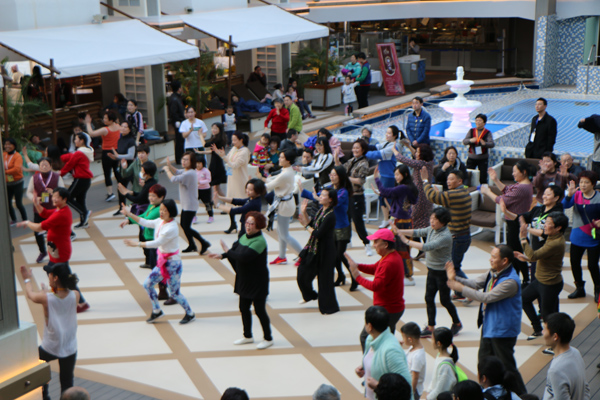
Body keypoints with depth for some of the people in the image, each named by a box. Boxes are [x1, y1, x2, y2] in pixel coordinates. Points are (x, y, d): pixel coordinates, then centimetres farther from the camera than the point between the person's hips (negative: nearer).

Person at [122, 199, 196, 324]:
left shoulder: (171, 228, -25)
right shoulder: (160, 222, 1)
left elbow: (157, 243, -26)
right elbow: (145, 222, 15)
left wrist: (137, 244, -25)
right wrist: (130, 214, 9)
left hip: (173, 263, -8)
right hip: (162, 261, 8)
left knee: (174, 293, 1)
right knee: (148, 284, 6)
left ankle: (190, 314, 22)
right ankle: (156, 311, 24)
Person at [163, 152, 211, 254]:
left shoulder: (189, 174, -25)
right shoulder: (186, 171, 7)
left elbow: (174, 179, -28)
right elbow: (177, 172, 26)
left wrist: (167, 169, -10)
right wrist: (169, 166, 7)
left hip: (190, 206, -10)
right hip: (185, 204, 10)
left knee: (186, 227, -9)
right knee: (183, 225, 17)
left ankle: (204, 243, 2)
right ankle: (192, 246, 30)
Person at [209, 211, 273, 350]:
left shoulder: (259, 241, -25)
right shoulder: (244, 236, 4)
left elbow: (244, 257, -33)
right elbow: (235, 248, 9)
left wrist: (227, 251, -19)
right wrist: (222, 255, -10)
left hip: (257, 283, -8)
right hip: (244, 280, 9)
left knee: (260, 311, 2)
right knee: (244, 308, 17)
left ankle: (268, 339, 19)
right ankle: (247, 336, 35)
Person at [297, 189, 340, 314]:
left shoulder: (330, 216, -22)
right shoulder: (321, 210, 6)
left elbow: (318, 234, -24)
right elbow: (311, 225, 7)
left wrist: (306, 226, -12)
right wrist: (304, 212, -1)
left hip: (324, 251, -9)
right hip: (312, 247, 9)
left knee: (324, 278, 2)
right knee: (302, 272, 16)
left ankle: (329, 306, 17)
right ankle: (309, 295, 42)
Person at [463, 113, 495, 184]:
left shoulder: (487, 133, -2)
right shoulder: (471, 131, 6)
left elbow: (492, 144, -13)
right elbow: (464, 142, -2)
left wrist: (484, 143, -35)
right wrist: (470, 140, -25)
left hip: (483, 158, -2)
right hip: (471, 158, 2)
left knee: (483, 177, 0)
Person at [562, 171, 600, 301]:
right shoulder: (576, 195, -3)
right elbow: (564, 205, -18)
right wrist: (569, 194, -36)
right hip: (577, 237, 4)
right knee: (574, 262, 10)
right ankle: (580, 289, 30)